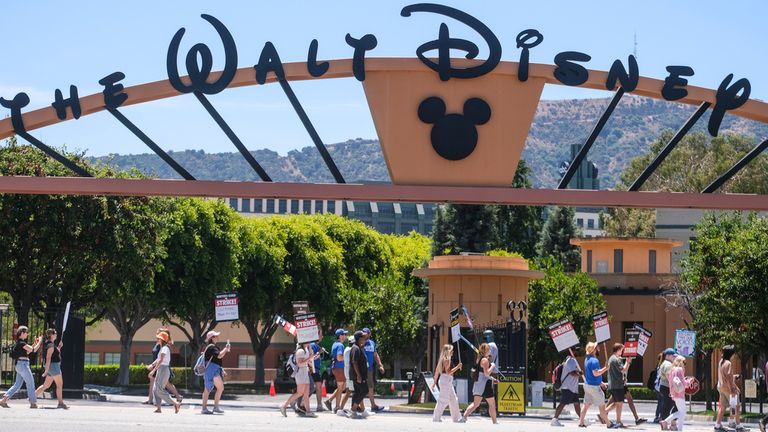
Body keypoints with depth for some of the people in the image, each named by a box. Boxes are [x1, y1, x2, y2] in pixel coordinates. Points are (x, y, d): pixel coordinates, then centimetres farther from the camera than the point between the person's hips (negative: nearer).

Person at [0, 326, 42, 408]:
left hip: (20, 365, 10)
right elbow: (33, 350, -15)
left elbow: (27, 352, 23)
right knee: (30, 383, 0)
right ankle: (33, 403, 4)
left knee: (17, 385, 10)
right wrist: (40, 342, -2)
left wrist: (35, 343, 19)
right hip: (23, 364, -10)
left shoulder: (18, 343, 14)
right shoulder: (21, 343, -15)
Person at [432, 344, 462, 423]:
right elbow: (448, 372, -20)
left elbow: (437, 371, 16)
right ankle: (436, 418, -2)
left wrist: (435, 382, 19)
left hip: (448, 382, 10)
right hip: (445, 381, -10)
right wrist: (457, 367, -16)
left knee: (454, 400, 14)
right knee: (443, 400, -6)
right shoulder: (446, 360, -14)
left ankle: (456, 418, 20)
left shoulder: (443, 359, 14)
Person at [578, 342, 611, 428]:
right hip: (594, 386, -9)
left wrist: (601, 382, 24)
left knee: (586, 404, 12)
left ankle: (581, 422, 12)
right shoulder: (594, 360, -18)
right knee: (601, 405, -1)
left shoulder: (587, 359, 13)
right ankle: (608, 423, 4)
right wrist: (605, 368, -20)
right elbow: (596, 373, -29)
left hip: (587, 385, 9)